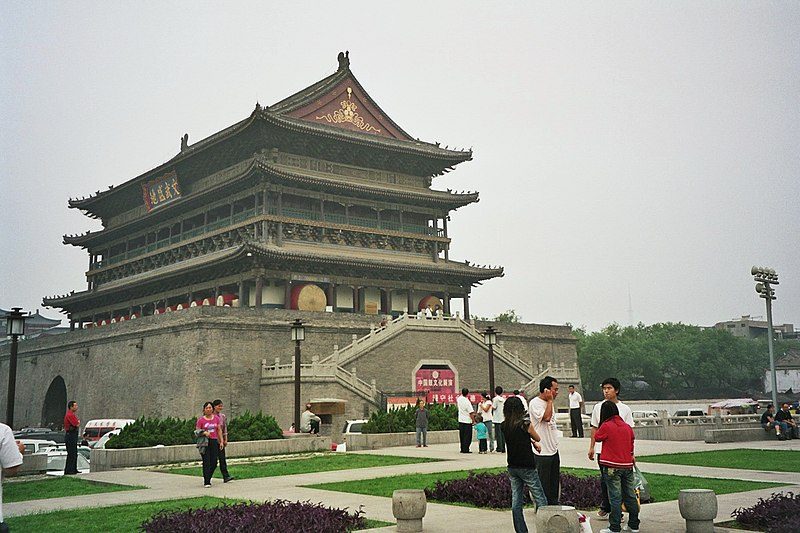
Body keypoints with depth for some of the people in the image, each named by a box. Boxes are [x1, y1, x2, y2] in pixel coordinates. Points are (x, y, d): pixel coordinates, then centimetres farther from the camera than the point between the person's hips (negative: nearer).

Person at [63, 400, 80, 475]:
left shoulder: (73, 415, 18)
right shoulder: (70, 415, -17)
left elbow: (77, 424, 19)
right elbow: (77, 425, -18)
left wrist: (77, 423, -1)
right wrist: (78, 422, 1)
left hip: (73, 436, 11)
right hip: (70, 436, -11)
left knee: (75, 454, 16)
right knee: (71, 454, -9)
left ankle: (74, 469, 23)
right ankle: (68, 471, -7)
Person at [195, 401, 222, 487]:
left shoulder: (216, 418, 8)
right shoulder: (201, 420, -2)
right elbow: (197, 431, 2)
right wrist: (204, 433, -17)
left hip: (214, 441, 3)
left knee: (214, 462, 2)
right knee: (206, 462, -6)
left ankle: (207, 478, 25)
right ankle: (207, 482, -1)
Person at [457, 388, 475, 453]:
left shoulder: (459, 399, 0)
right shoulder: (467, 401, -17)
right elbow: (471, 413, -17)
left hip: (460, 420, 6)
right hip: (467, 421, -6)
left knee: (462, 435, 12)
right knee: (467, 436, 0)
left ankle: (462, 449, 15)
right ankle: (465, 449, -2)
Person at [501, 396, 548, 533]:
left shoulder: (503, 426, 1)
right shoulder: (525, 424, -14)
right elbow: (537, 438, 3)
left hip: (512, 467, 6)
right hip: (527, 467, -5)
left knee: (516, 502, 7)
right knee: (541, 501, 3)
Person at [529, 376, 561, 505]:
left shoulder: (548, 403, 13)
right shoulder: (535, 403, -15)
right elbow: (546, 417, -30)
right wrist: (550, 400, -20)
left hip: (553, 450, 9)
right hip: (542, 452, -9)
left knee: (555, 482, 16)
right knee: (544, 484, -1)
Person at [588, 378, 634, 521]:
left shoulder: (625, 409, 1)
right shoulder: (598, 407, 5)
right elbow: (594, 428, 10)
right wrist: (591, 447, 7)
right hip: (602, 449, 1)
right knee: (604, 479, 7)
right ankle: (605, 508, 19)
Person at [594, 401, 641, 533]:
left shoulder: (606, 426, -10)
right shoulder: (627, 427, 8)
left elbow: (597, 438, 6)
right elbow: (631, 447, 18)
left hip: (612, 467, -5)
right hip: (627, 465, 6)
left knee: (615, 497, -2)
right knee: (630, 496, 12)